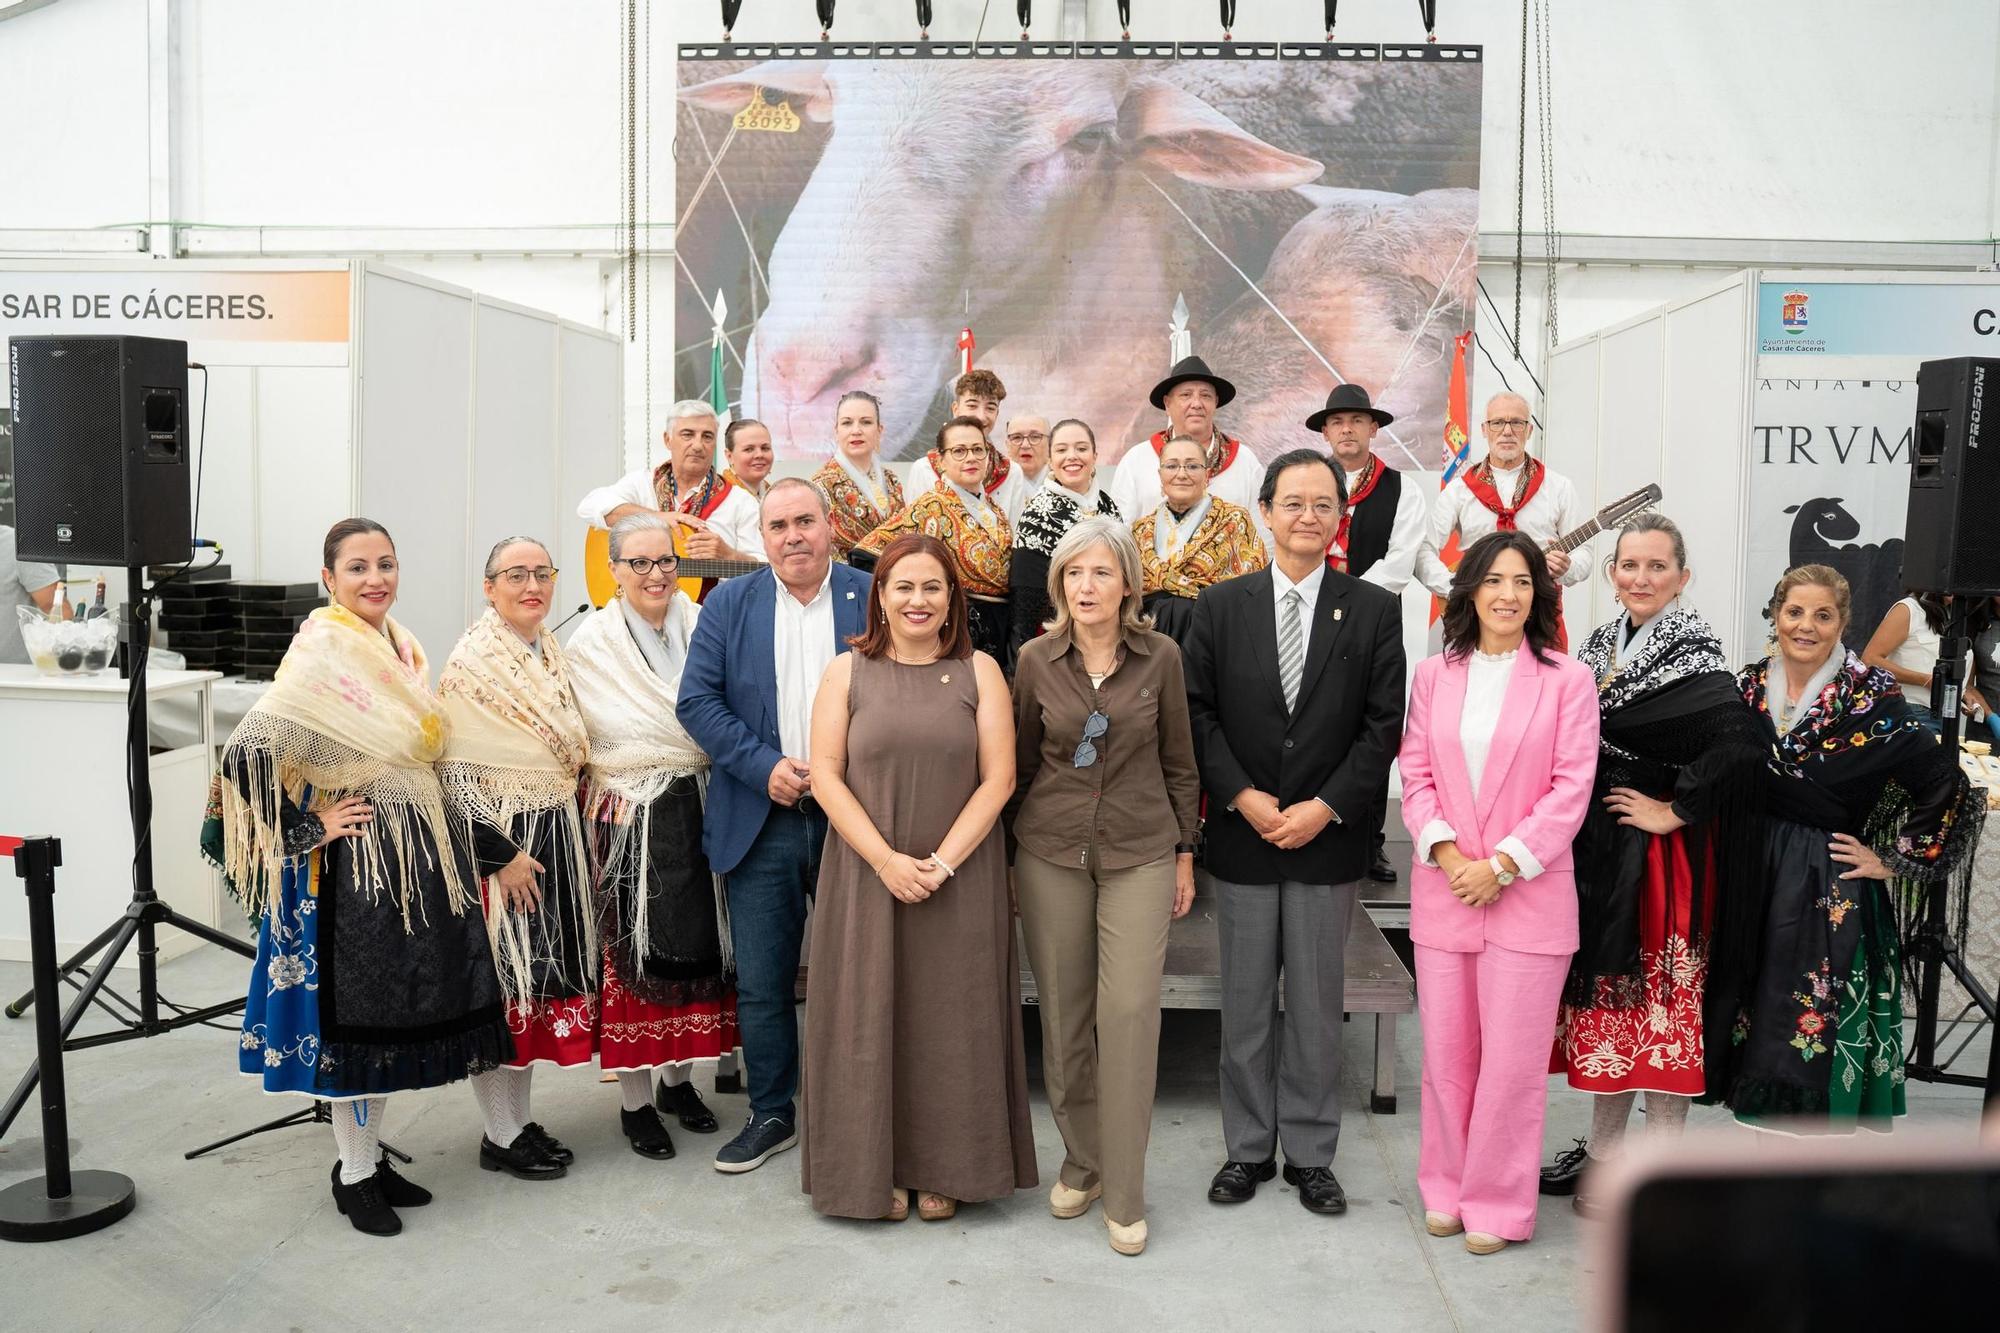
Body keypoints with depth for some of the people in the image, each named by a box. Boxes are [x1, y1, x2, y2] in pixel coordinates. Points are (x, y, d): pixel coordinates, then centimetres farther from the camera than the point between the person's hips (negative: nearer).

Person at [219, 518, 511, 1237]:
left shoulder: (403, 645, 9)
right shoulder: (320, 648, -15)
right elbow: (248, 750, -23)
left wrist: (436, 830, 12)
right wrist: (308, 826, -16)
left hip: (419, 850, 8)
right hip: (357, 855, -7)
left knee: (395, 1010, 15)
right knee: (356, 1010, 2)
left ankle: (370, 1154, 29)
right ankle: (354, 1175, 17)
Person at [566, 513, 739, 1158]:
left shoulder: (700, 627, 6)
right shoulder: (592, 642, -4)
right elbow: (607, 736, -7)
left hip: (699, 808, 4)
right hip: (631, 818, -4)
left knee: (699, 944, 9)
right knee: (634, 953, 1)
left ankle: (678, 1077, 28)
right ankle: (635, 1101, 15)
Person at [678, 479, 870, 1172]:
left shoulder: (875, 599, 1)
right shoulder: (729, 605, 5)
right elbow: (697, 701, 0)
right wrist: (765, 767, -12)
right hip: (761, 822, 1)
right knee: (761, 983, 8)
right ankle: (771, 1115, 25)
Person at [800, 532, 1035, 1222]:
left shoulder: (979, 672, 2)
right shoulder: (847, 673, 3)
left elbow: (998, 778, -3)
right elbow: (826, 775, -4)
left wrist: (944, 862, -13)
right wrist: (887, 861, -14)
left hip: (961, 878, 0)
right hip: (867, 875, 0)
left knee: (951, 1020, 7)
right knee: (870, 1017, 6)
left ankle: (943, 1170, 23)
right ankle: (875, 1168, 22)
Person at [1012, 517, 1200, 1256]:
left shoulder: (1160, 656, -3)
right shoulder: (1036, 660, -1)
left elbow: (1179, 761, 6)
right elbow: (1021, 762, 8)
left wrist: (1185, 851, 7)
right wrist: (1011, 854, 10)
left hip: (1139, 853, -1)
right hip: (1051, 852, 1)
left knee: (1130, 1010, -7)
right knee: (1062, 1013, 6)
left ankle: (1124, 1193, 5)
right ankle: (1080, 1160, 26)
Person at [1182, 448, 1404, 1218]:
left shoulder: (1373, 611, 1)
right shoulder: (1219, 606, 2)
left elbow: (1384, 723, -3)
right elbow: (1198, 712, 0)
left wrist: (1327, 806, -12)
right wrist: (1242, 796, -11)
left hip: (1327, 839, 0)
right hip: (1242, 837, 1)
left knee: (1317, 1007, 9)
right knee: (1246, 1007, 10)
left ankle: (1311, 1154, 23)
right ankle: (1249, 1148, 25)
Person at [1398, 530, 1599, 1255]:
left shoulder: (1567, 679, -3)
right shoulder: (1433, 675, 7)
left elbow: (1571, 788, -6)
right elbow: (1415, 773, 5)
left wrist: (1503, 864, -12)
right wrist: (1445, 849, -9)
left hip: (1528, 892, -3)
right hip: (1443, 889, 3)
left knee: (1512, 1057, 2)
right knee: (1446, 1050, 10)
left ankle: (1496, 1202, 17)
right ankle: (1445, 1187, 25)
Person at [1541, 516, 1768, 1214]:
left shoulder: (1691, 658, -14)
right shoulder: (1602, 645, 8)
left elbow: (1739, 741, -30)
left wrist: (1675, 811, -21)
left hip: (1659, 860, -7)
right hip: (1596, 854, 7)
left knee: (1660, 1005, 2)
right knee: (1604, 995, 15)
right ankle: (1603, 1147, 29)